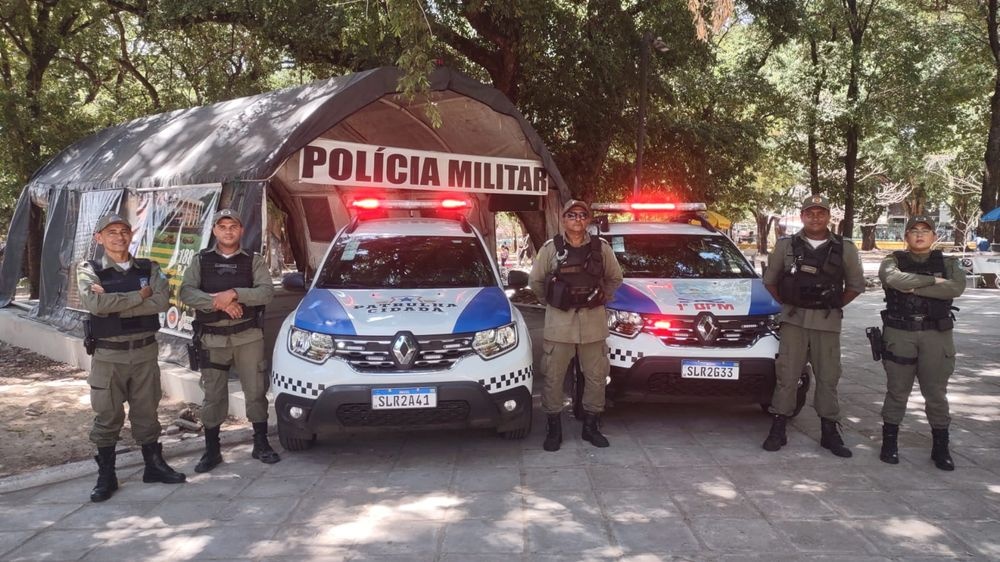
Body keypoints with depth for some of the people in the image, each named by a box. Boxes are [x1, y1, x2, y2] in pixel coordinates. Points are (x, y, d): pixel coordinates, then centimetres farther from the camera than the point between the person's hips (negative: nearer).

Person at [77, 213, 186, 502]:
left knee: (146, 412, 12)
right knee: (107, 417, 5)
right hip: (108, 355, -2)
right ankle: (106, 476, 17)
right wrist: (139, 296, -14)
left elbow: (161, 302, -14)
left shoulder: (149, 269, 4)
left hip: (145, 352, 2)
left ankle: (154, 465, 26)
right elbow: (95, 304, -21)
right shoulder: (89, 270, -2)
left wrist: (114, 303, -18)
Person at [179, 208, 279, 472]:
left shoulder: (254, 261, 5)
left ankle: (261, 445, 18)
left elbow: (266, 291, -10)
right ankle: (211, 450, 18)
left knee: (256, 391, 4)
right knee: (213, 396, 7)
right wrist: (218, 301, -20)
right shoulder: (200, 261, 8)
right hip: (212, 339, 1)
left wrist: (233, 294, -22)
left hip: (248, 337, 0)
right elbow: (186, 292, -6)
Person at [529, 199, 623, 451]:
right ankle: (554, 428, 15)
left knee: (596, 376, 8)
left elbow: (615, 278, 17)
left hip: (594, 323, 2)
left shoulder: (601, 248, 4)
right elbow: (535, 280, 8)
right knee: (553, 377, 2)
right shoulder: (551, 248, -1)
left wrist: (603, 297, 9)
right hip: (559, 323, -2)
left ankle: (591, 426, 24)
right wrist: (551, 301, 7)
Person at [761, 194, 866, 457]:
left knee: (828, 377, 6)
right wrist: (786, 303, 7)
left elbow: (856, 285, 13)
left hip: (827, 322, 1)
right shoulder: (786, 245, 3)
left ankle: (829, 432, 16)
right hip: (793, 320, -1)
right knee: (787, 376, 0)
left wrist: (835, 305, 8)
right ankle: (778, 430, 7)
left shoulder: (844, 248, 4)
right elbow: (770, 280, 13)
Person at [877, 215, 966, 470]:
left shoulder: (948, 263, 8)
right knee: (897, 391, 7)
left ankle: (940, 447, 17)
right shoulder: (893, 261, 4)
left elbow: (956, 287, -13)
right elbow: (896, 280, -20)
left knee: (936, 393, 6)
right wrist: (933, 281, -15)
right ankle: (889, 442, 18)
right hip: (899, 333, -1)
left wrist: (915, 287, -16)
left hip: (936, 334, 1)